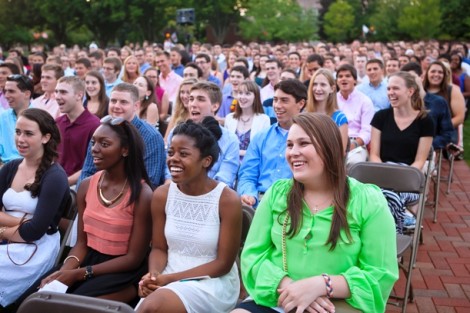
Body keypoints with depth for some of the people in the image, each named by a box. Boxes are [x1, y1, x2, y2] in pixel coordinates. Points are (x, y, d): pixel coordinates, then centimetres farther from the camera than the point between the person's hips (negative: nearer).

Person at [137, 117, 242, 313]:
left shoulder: (228, 200, -13)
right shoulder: (161, 195, 0)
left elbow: (223, 264, -10)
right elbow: (159, 248, 8)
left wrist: (170, 278, -16)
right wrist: (154, 275, -15)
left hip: (213, 282, -4)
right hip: (168, 279, 4)